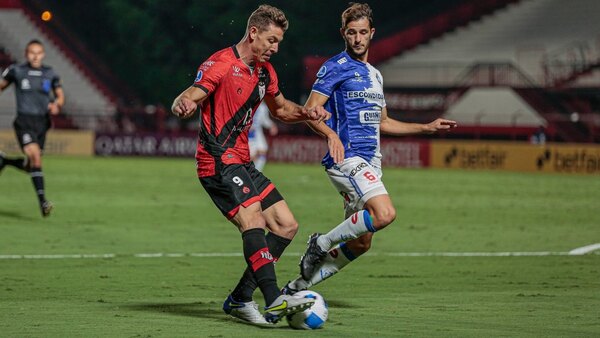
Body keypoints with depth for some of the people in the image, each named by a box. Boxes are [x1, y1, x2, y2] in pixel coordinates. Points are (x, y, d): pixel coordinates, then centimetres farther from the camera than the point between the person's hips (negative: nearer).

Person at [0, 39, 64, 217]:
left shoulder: (50, 74, 6)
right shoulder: (16, 71, -1)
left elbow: (60, 96, 13)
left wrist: (57, 105, -9)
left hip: (42, 122, 4)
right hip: (24, 121, -4)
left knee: (31, 165, 9)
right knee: (35, 157, -22)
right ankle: (42, 201, -21)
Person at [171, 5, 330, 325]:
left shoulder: (264, 71, 14)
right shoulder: (220, 64, -12)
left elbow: (280, 108, 30)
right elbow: (186, 99, -22)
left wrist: (305, 113, 9)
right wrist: (183, 105, -47)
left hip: (242, 164, 9)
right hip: (218, 163, -9)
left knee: (286, 225, 5)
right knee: (252, 219, -27)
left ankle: (240, 299, 7)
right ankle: (273, 300, -37)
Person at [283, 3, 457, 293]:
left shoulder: (374, 75, 21)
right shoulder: (336, 67, -4)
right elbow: (310, 111, -11)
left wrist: (427, 127, 29)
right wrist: (331, 134, -29)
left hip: (370, 161, 8)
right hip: (347, 158, -8)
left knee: (361, 243, 6)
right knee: (385, 213, -29)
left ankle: (298, 287, 15)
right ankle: (322, 244, -10)